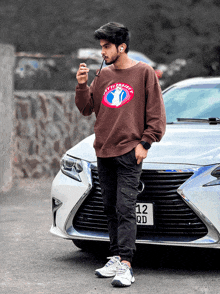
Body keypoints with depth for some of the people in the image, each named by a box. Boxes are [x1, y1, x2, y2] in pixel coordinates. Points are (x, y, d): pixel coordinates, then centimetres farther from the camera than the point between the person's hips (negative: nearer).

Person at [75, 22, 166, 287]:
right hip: (103, 152, 6)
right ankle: (116, 258, 16)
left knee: (125, 209, -12)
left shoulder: (144, 73, -2)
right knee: (110, 209, 9)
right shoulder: (103, 76, 13)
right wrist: (82, 86, -2)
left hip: (129, 153, -6)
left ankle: (125, 265, -15)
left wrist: (144, 143, -8)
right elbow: (87, 108, 13)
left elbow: (156, 113, -1)